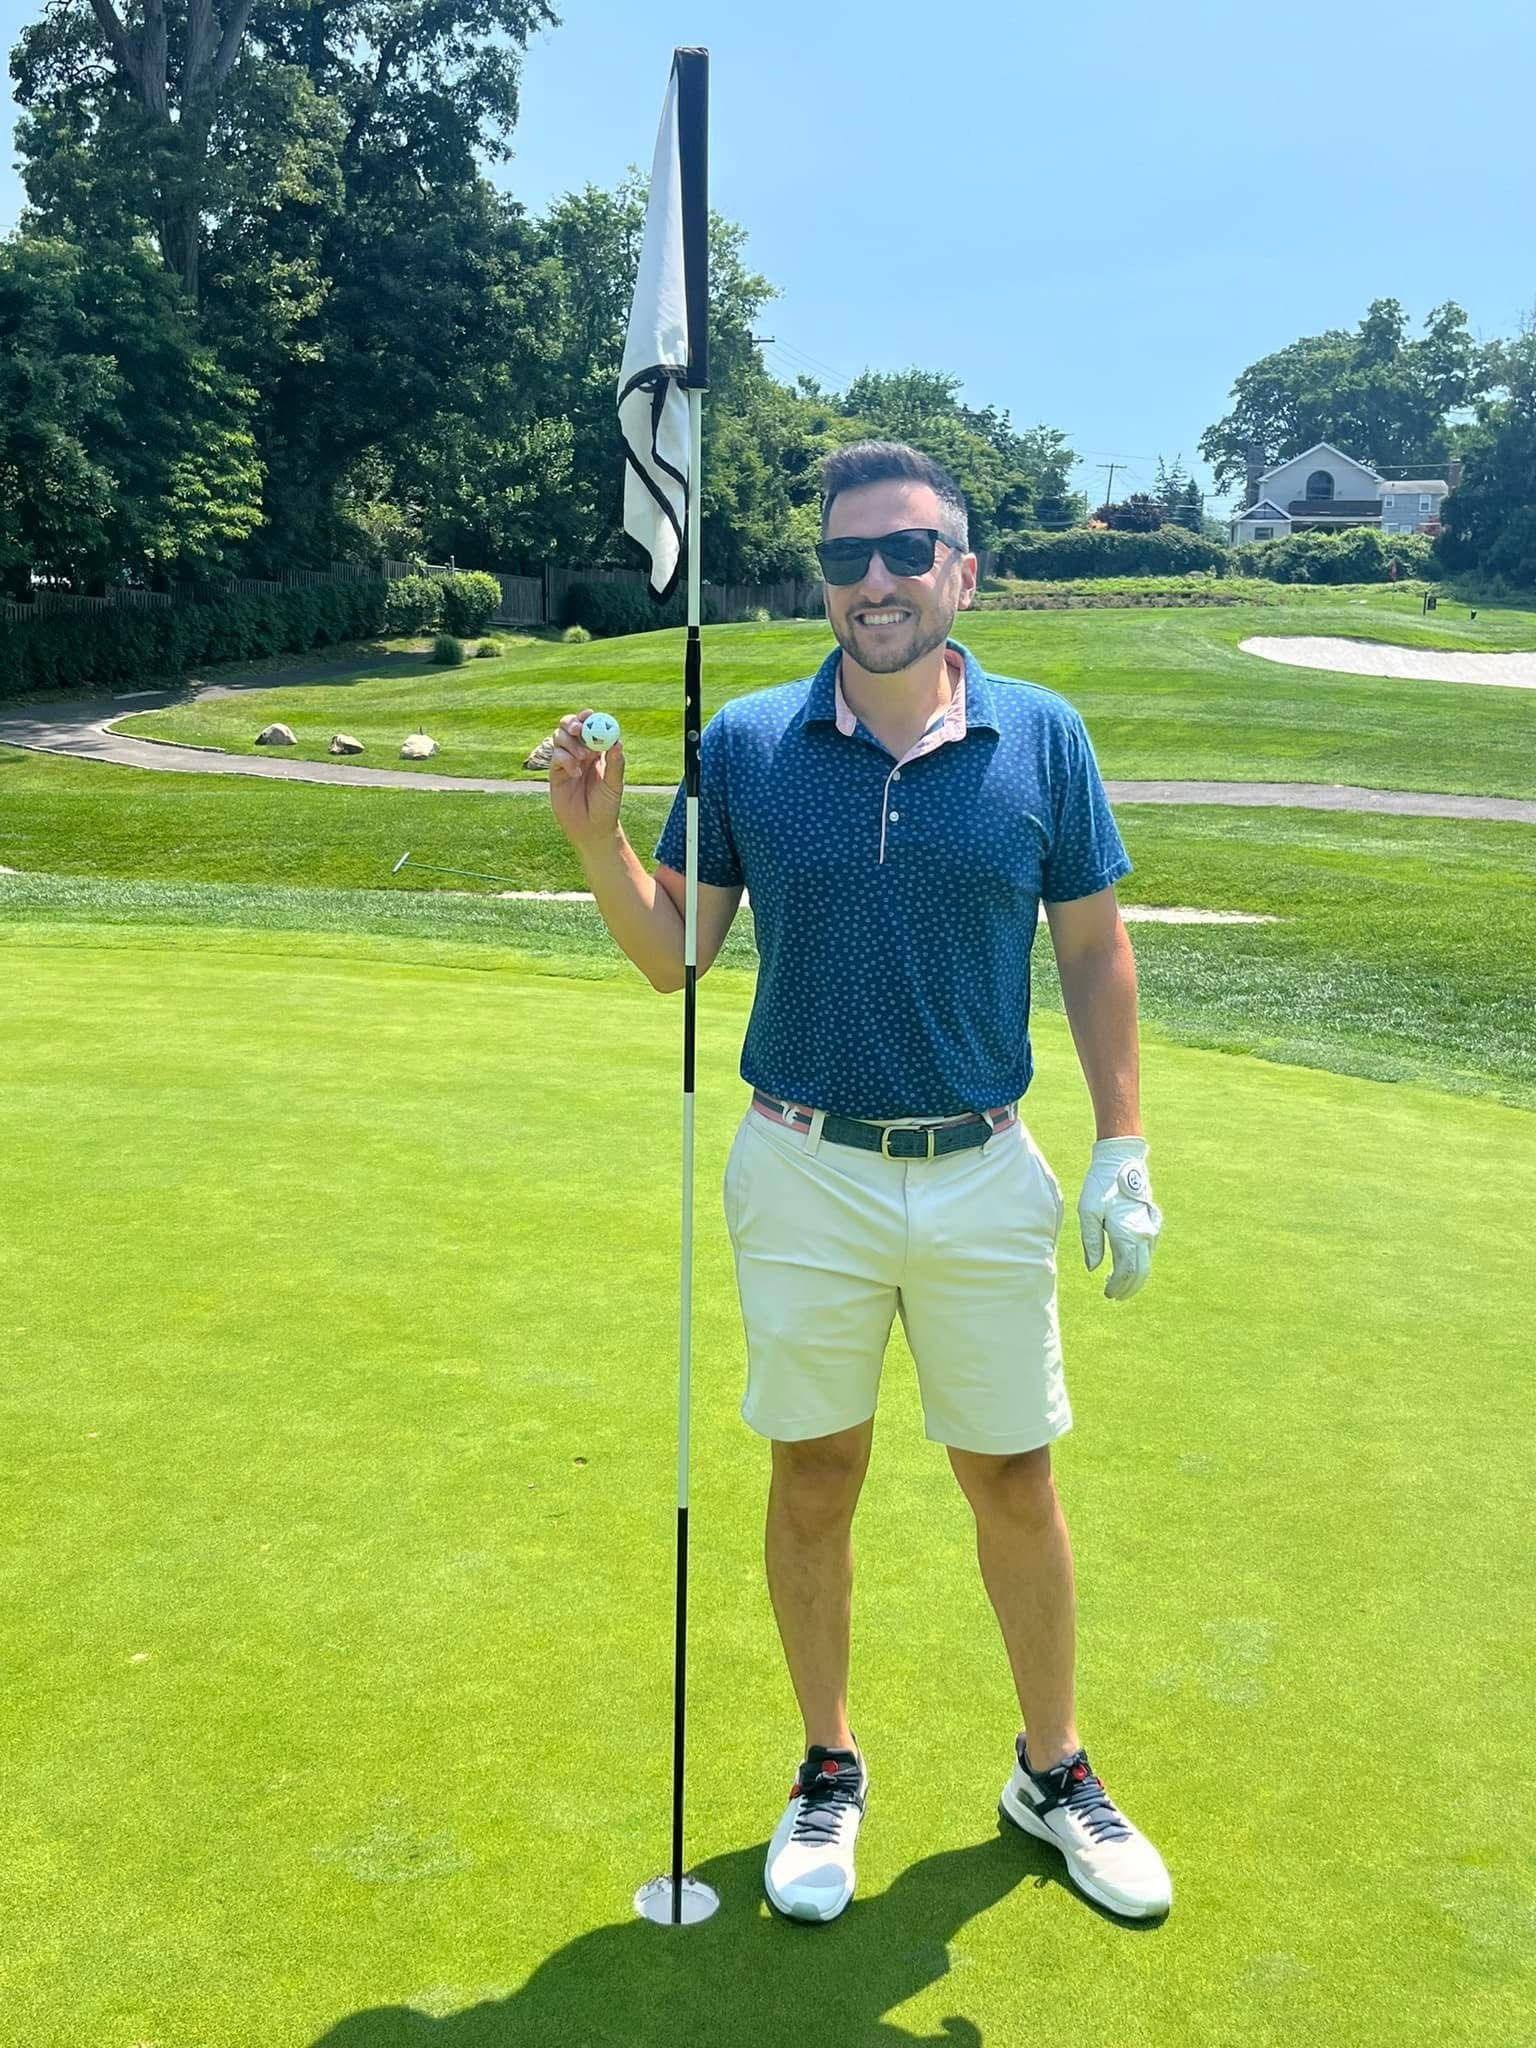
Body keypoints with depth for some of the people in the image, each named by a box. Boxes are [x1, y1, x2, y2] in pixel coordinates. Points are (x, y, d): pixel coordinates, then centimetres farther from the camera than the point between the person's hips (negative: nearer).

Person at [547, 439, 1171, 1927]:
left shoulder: (1041, 737, -3)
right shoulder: (744, 743, -3)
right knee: (814, 1478, 11)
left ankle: (1052, 1773, 34)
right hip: (803, 1176, 0)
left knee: (1013, 1481, 11)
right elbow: (673, 954, 2)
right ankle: (828, 1771, 33)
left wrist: (1124, 1151, 2)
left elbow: (1094, 950, 4)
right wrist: (598, 840, -15)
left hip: (983, 1178, 0)